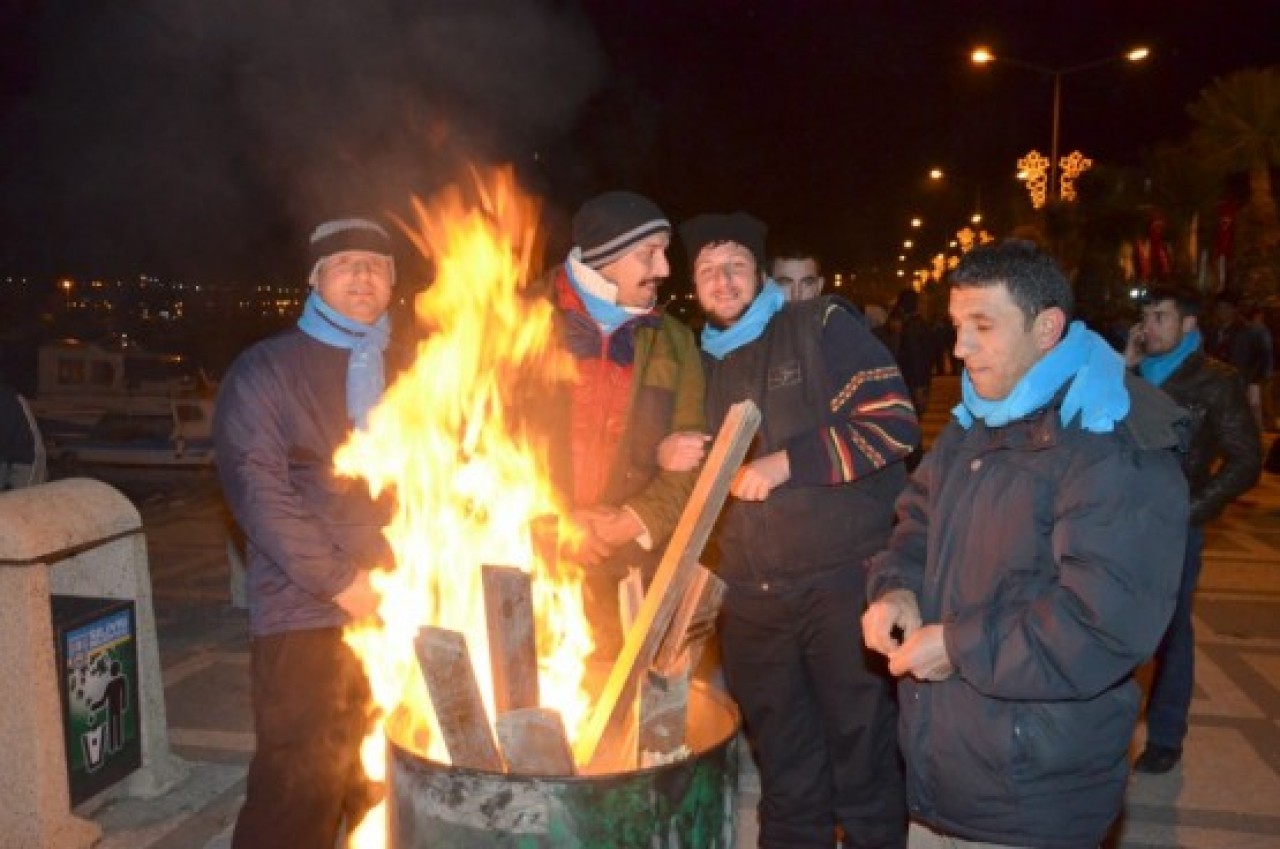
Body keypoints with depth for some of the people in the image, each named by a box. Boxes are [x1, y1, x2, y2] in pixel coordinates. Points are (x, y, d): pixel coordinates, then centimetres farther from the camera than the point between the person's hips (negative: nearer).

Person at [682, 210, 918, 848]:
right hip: (750, 597, 5)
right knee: (783, 771, 16)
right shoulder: (703, 365, 15)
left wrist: (785, 462, -16)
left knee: (863, 751, 6)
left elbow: (894, 423, -13)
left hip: (844, 579, -5)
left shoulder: (823, 326, -2)